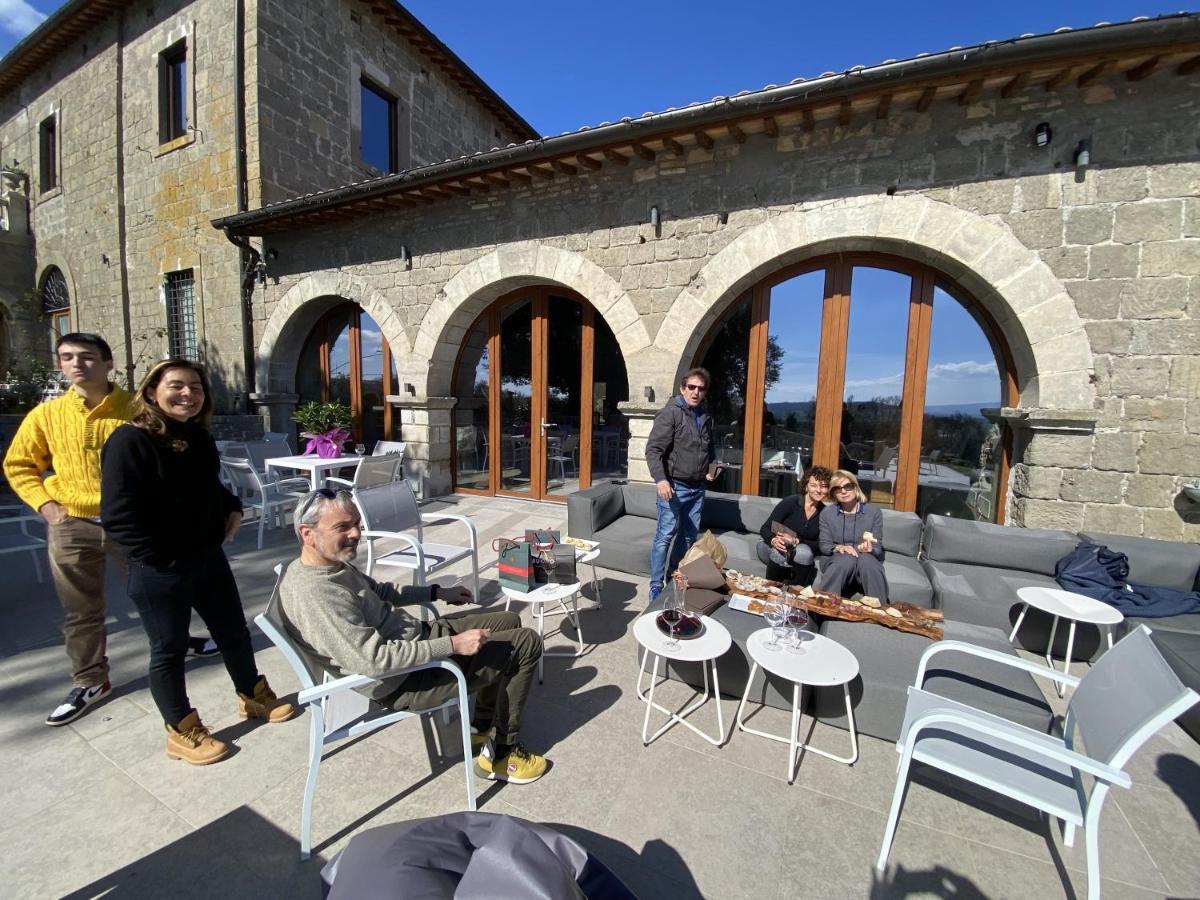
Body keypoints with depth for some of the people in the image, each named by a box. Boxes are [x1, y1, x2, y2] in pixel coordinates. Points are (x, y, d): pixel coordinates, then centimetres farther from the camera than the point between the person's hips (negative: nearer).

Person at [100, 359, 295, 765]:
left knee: (234, 631, 18)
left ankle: (254, 697, 39)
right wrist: (159, 558, -18)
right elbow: (117, 516, -21)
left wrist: (232, 506, 4)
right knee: (169, 650, 11)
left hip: (209, 557, 7)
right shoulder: (129, 441, -18)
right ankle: (181, 732, 31)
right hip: (159, 570, -7)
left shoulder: (198, 437, 4)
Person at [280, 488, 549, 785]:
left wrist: (437, 592, 15)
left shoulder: (333, 564, 2)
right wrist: (453, 644, -29)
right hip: (405, 680, -10)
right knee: (526, 644, -8)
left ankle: (482, 727, 27)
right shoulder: (314, 592, -29)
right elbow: (374, 659, -31)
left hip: (417, 636, 10)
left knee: (509, 621, 18)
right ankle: (502, 755, 8)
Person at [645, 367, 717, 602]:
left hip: (697, 488, 7)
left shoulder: (706, 418, 13)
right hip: (674, 486, -7)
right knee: (666, 535, -5)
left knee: (689, 536, 13)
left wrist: (711, 467, 10)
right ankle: (656, 587, 6)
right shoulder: (670, 413, -10)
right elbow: (653, 449, -17)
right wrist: (660, 479, -29)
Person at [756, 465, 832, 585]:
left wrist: (796, 541, -25)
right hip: (774, 548, -2)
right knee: (780, 551, -35)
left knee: (805, 552, -31)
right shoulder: (790, 502, -12)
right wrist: (773, 540, -36)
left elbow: (820, 545, -7)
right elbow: (765, 529, -12)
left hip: (800, 551, 3)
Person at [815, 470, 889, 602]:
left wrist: (869, 549, -24)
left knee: (866, 559, -35)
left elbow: (878, 547, 0)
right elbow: (824, 545, -1)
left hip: (867, 559, 1)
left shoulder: (874, 511, 0)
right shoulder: (827, 512, 1)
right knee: (847, 559, -36)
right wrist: (839, 548, -23)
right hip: (835, 559, 0)